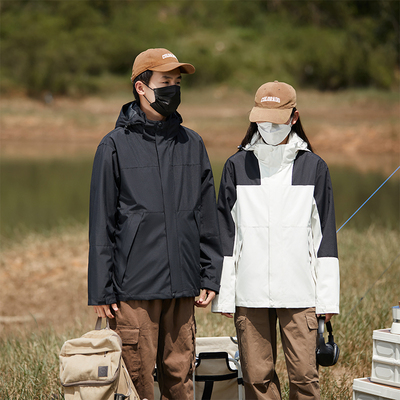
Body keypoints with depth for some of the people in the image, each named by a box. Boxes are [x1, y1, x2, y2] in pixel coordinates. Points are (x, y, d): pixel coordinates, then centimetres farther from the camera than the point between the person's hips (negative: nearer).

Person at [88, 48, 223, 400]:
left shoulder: (192, 144, 12)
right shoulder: (116, 146, -1)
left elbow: (208, 217, 14)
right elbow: (101, 224, -1)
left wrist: (210, 277, 8)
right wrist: (101, 291, -5)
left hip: (183, 289, 4)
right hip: (134, 291, -4)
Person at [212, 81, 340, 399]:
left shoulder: (313, 167, 6)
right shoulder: (237, 166, 7)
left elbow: (325, 236, 7)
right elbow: (224, 233, 8)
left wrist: (328, 297, 2)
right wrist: (224, 294, 2)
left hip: (299, 293, -1)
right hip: (250, 294, 1)